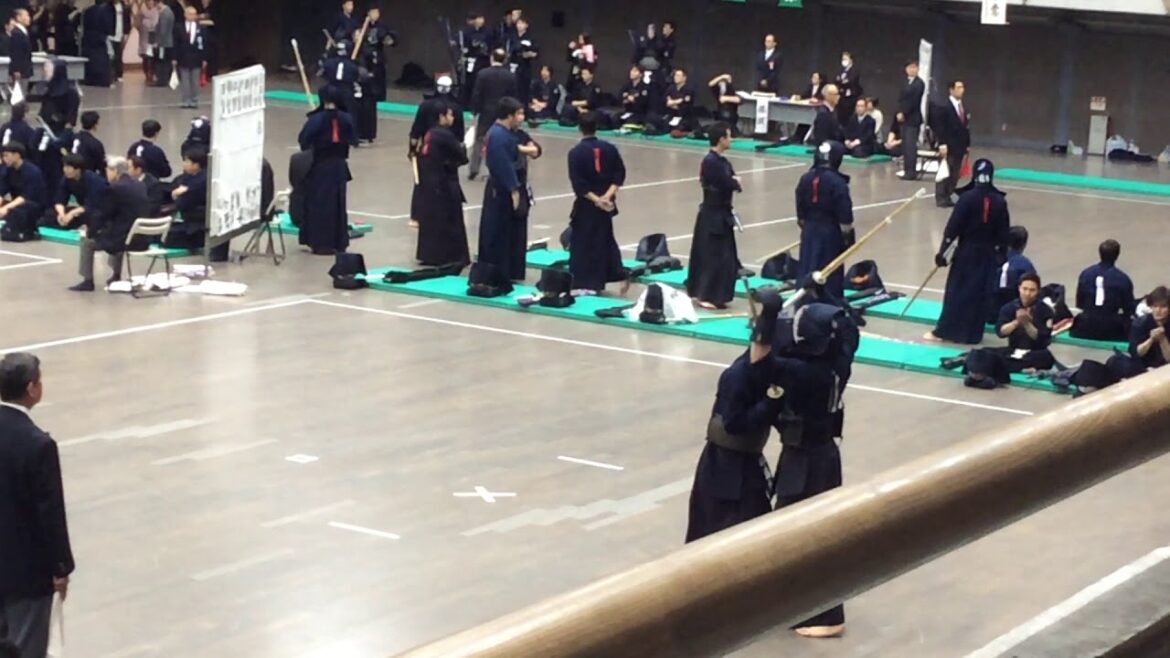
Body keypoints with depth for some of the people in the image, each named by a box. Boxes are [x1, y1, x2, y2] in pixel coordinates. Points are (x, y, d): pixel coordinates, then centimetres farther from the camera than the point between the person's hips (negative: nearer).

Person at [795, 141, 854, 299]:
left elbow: (800, 214, 9)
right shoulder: (837, 182, -16)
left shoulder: (805, 179, 2)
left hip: (810, 231, 5)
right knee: (832, 272, 4)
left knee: (807, 269, 10)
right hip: (831, 231, -5)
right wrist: (848, 236, -7)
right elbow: (845, 215, -15)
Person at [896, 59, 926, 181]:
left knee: (910, 146, -10)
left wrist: (903, 113, -14)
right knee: (905, 146, 7)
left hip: (912, 118, -7)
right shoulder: (905, 83, 16)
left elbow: (913, 101, -14)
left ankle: (911, 172, -11)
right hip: (903, 118, 7)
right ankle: (907, 170, 12)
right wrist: (900, 113, -4)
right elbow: (901, 99, 12)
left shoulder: (919, 83, -7)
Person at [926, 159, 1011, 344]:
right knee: (981, 292, 9)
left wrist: (943, 252, -6)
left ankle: (944, 330, 7)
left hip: (966, 251, -3)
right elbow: (1003, 232, 4)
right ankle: (972, 333, 14)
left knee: (957, 290, 3)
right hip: (988, 253, 3)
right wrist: (1001, 255, 15)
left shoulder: (967, 197, -13)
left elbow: (953, 226, -12)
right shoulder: (1000, 201, -3)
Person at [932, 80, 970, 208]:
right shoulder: (943, 107, -11)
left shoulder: (963, 107, 12)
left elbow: (964, 127, 14)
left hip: (959, 146, 7)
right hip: (948, 146, -7)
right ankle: (941, 198, 4)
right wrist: (942, 144, -20)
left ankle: (947, 197, 15)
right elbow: (939, 127, -15)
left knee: (955, 174, 8)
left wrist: (967, 144, 10)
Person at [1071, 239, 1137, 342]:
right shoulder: (1123, 279, -13)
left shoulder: (1085, 274, -4)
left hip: (1086, 329, 4)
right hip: (1111, 330, -4)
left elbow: (1079, 304, 4)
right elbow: (1129, 309, -5)